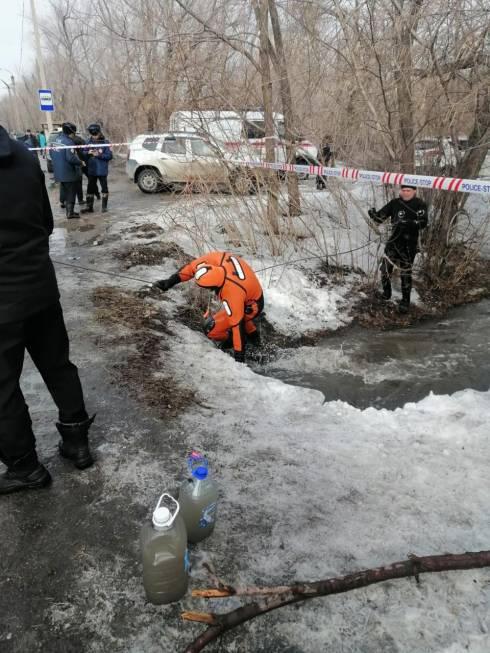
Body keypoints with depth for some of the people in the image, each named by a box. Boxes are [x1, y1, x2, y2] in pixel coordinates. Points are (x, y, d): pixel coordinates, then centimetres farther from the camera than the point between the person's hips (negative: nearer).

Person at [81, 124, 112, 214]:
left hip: (102, 170, -4)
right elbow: (84, 154, 7)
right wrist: (88, 153, -14)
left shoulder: (105, 142, -7)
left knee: (104, 188, 7)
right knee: (90, 188, 8)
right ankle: (89, 207, 16)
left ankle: (104, 206, 17)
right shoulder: (89, 142, 4)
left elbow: (109, 156, -11)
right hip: (91, 170, 4)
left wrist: (99, 155, -20)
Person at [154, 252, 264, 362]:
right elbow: (193, 266, -11)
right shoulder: (219, 258, -26)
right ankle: (252, 334, 43)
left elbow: (237, 324, -33)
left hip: (249, 307, -8)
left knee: (211, 328, -9)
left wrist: (239, 356, -26)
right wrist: (171, 281, -12)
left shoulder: (232, 294, -41)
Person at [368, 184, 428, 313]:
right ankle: (386, 292, 25)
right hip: (394, 240, 3)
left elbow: (423, 222, -16)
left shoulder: (420, 205, -4)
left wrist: (409, 223, -33)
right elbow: (381, 217, 2)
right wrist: (374, 214, -21)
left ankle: (405, 301, 12)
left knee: (405, 272, -1)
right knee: (385, 267, -1)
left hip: (410, 243, -3)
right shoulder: (395, 203, 3)